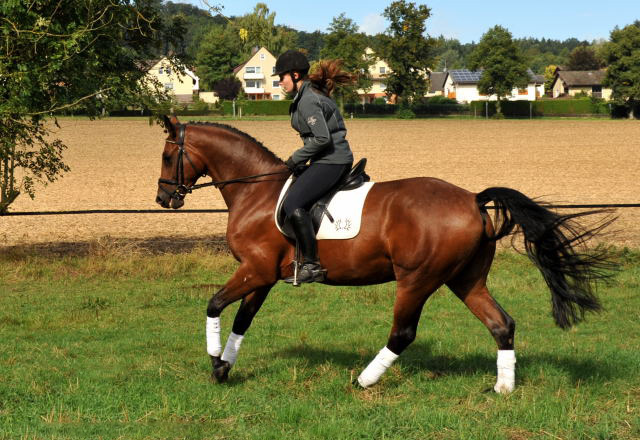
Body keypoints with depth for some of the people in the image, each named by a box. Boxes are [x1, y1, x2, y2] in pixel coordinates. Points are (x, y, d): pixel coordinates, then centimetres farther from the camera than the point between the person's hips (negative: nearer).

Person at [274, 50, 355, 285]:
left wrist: (296, 159, -13)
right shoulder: (309, 94, 15)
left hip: (332, 161, -11)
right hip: (326, 161, 11)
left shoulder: (308, 100, -17)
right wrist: (298, 160, 16)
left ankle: (311, 265, -24)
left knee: (293, 204, -24)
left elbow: (322, 138, -24)